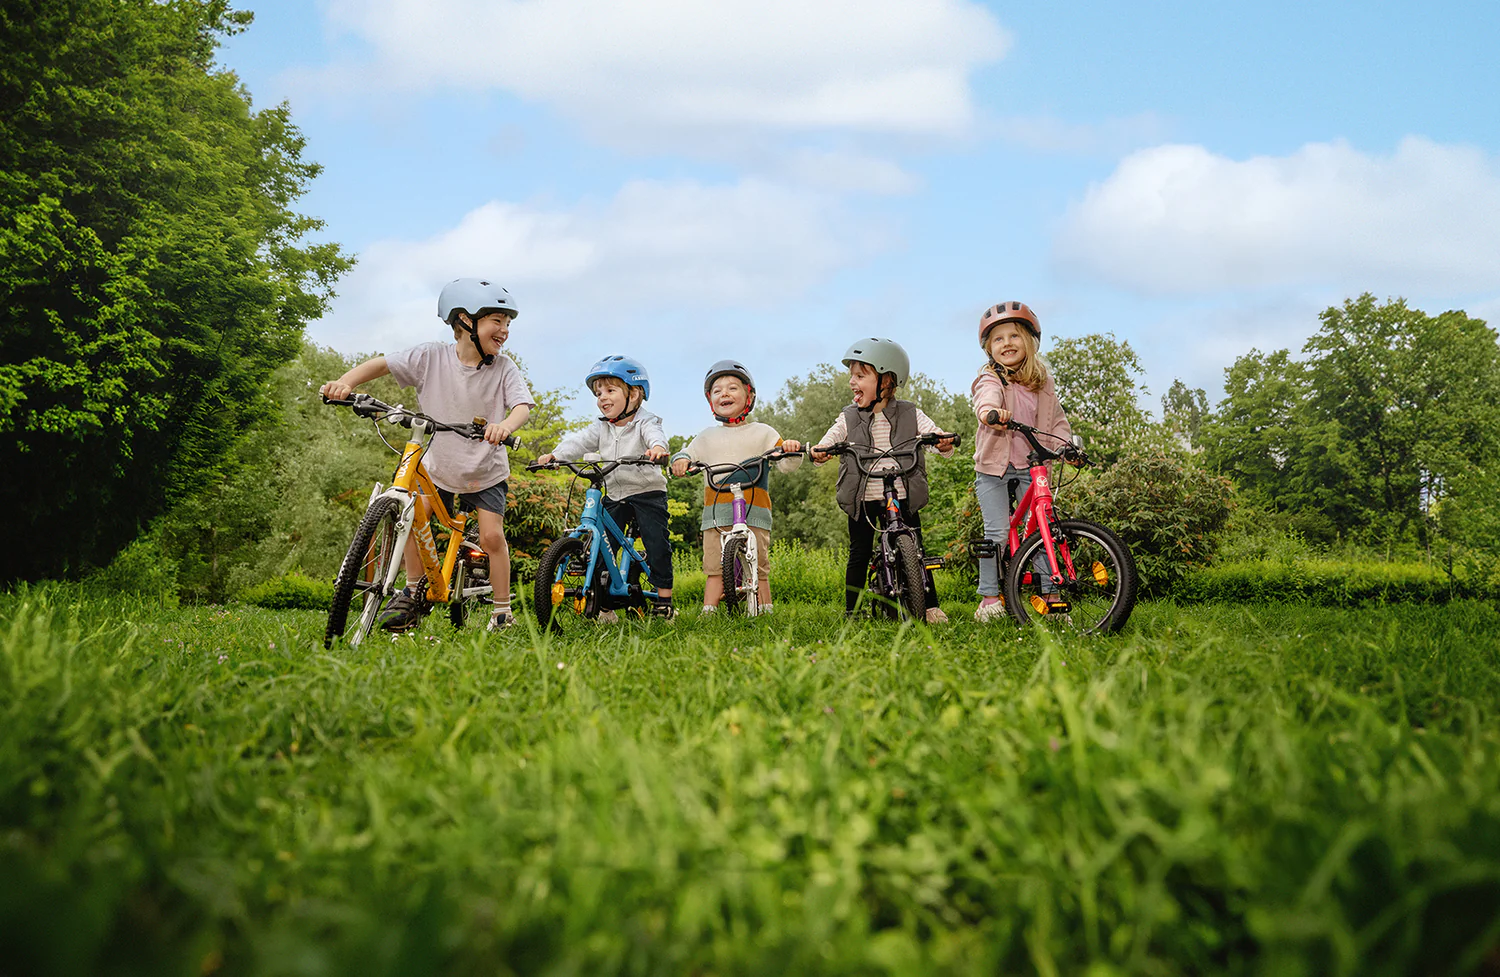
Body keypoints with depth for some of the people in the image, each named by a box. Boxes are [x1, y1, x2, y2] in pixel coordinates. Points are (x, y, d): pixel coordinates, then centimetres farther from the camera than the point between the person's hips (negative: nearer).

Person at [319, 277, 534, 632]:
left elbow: (522, 404, -27)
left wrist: (505, 425, -51)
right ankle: (414, 594, 9)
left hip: (486, 472, -1)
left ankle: (502, 611, 4)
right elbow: (382, 364, -13)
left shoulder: (504, 368, -14)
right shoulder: (431, 357, -14)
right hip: (437, 465, 2)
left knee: (491, 536, -11)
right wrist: (345, 382, -32)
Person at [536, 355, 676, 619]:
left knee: (657, 544, -10)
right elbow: (579, 441, -3)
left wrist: (657, 447, -55)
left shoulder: (645, 422, -8)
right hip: (615, 496, 5)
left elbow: (654, 434, -30)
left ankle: (663, 599, 0)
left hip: (648, 493, -5)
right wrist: (554, 454, -22)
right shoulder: (601, 428, 9)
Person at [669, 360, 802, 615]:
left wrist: (791, 451, -16)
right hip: (716, 514, 2)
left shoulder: (762, 433, 11)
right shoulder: (707, 436, 18)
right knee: (714, 569, -3)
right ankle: (708, 613, -2)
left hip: (754, 512, -2)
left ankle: (765, 611, 2)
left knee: (759, 567, -4)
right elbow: (688, 454, 19)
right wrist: (680, 460, -4)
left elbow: (785, 464, 6)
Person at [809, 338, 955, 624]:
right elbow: (829, 440, -3)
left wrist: (944, 444, -29)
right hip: (862, 500, 1)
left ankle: (931, 607, 11)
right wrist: (818, 452, -26)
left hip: (902, 497, -1)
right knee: (859, 554, 4)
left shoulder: (910, 415, 1)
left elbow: (936, 436, -5)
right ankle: (851, 611, 12)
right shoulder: (849, 418, 4)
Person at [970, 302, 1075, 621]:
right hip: (993, 467, -3)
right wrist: (989, 410, -54)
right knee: (997, 532, -8)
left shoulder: (1043, 383, 9)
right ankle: (989, 598, 2)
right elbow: (987, 398, -31)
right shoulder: (990, 380, -6)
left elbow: (1057, 421, 18)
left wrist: (1066, 445, -1)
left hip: (1030, 468, 3)